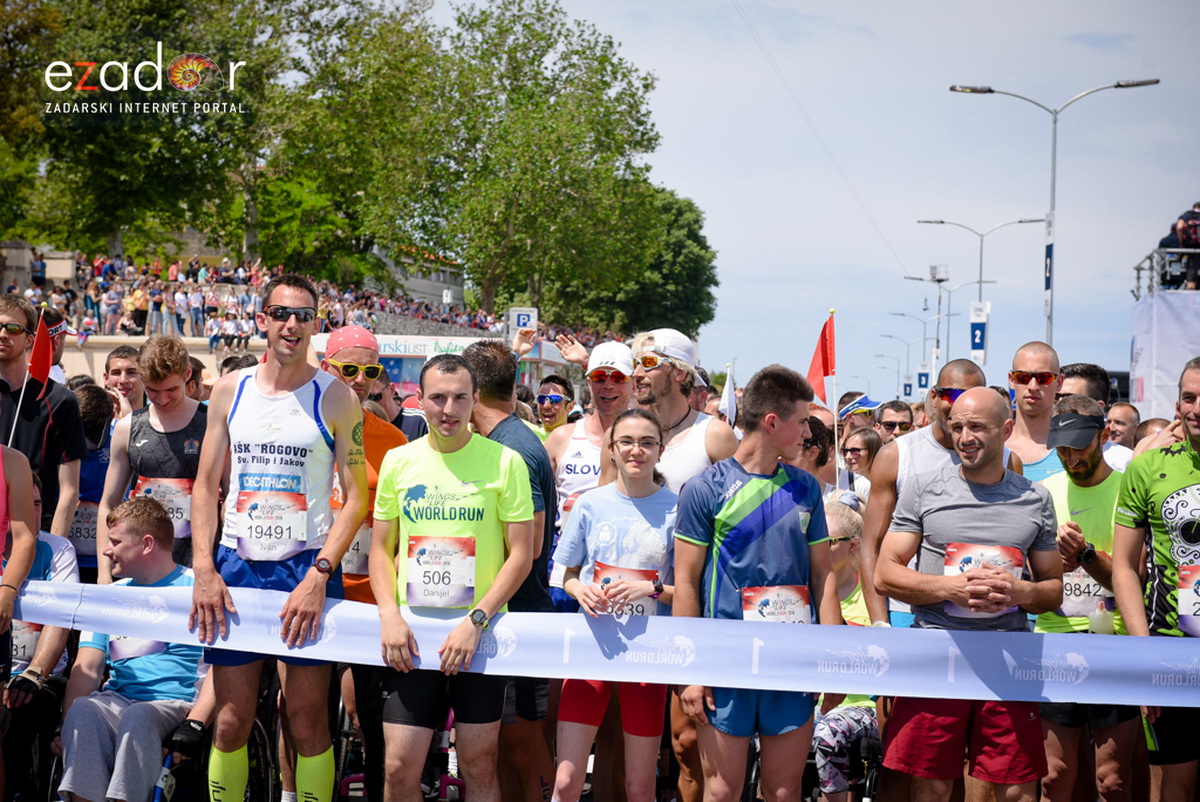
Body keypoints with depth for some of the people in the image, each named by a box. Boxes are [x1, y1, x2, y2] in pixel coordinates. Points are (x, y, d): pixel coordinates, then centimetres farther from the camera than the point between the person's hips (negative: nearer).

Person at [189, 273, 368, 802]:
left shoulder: (335, 397, 0)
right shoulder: (230, 390, 9)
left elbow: (356, 496, -3)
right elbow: (206, 486, 11)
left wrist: (318, 575, -14)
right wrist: (204, 572, -1)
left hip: (308, 566, -3)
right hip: (236, 565, 3)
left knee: (307, 723, -2)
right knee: (230, 723, 3)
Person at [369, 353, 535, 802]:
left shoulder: (504, 462, -3)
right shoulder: (399, 461, 6)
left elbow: (521, 555, -4)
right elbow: (381, 549, 11)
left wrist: (476, 621, -14)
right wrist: (390, 615, -5)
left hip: (480, 634, -2)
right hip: (412, 637, 2)